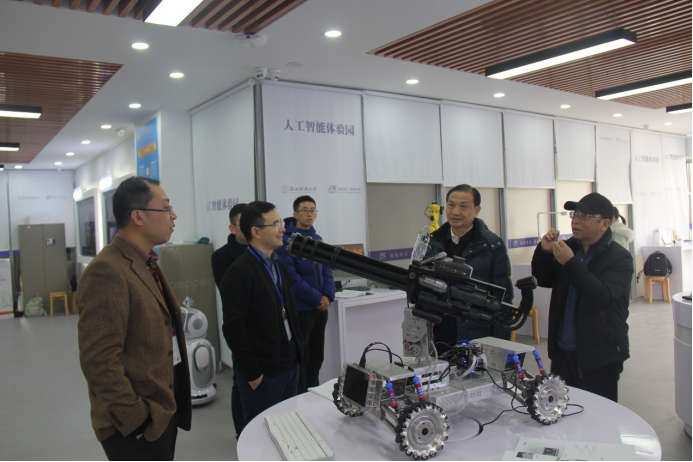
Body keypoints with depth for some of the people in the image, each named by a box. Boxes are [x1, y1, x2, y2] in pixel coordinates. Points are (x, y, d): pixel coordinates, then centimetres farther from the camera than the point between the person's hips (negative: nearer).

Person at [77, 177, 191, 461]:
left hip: (165, 410, 9)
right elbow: (99, 360, -24)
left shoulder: (146, 264, 10)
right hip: (138, 427, -8)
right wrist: (135, 421, -19)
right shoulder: (106, 272, -21)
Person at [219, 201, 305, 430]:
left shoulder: (278, 266, 11)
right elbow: (233, 328, -19)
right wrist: (253, 373, -16)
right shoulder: (239, 272, -17)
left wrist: (297, 355, 13)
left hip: (290, 366, 8)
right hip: (262, 374, -8)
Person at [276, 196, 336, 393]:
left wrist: (328, 296, -4)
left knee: (316, 356, 16)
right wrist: (317, 298, -16)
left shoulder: (317, 239, 12)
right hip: (300, 308, -7)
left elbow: (327, 270, 12)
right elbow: (292, 277, -18)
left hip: (320, 308, 7)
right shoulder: (286, 240, -12)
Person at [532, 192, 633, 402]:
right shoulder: (570, 247, 8)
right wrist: (544, 252, -5)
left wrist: (570, 263, -30)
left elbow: (602, 297, -24)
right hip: (562, 351, 6)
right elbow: (544, 281, 12)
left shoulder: (620, 258, -10)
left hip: (598, 357, -5)